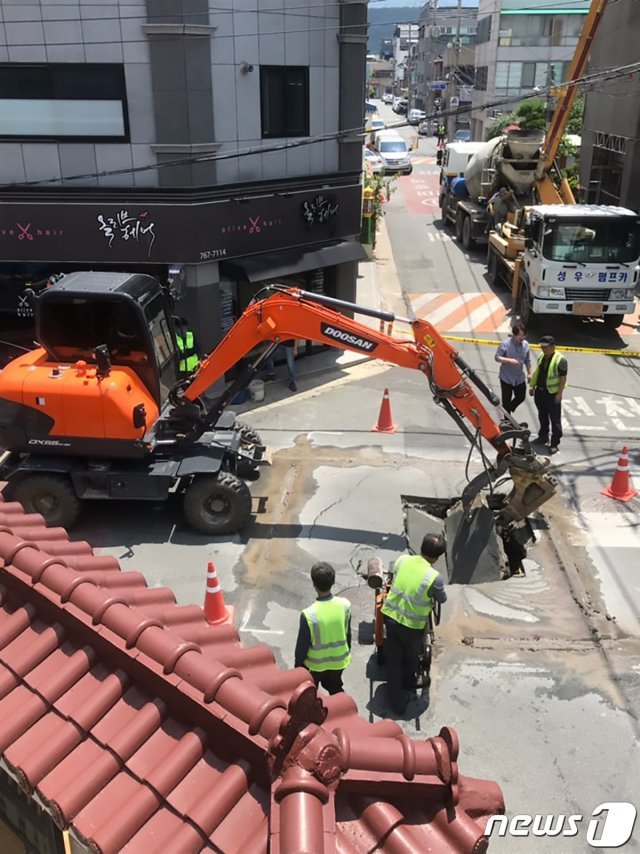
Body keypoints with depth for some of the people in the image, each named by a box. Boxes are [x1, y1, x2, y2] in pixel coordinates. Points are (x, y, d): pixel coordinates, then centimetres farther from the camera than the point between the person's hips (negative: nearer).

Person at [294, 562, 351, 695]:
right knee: (336, 689, 29)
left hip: (315, 664, -3)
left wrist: (298, 667, -1)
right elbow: (348, 634, -2)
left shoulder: (309, 614, -32)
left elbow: (302, 645, -18)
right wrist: (347, 652, 16)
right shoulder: (345, 605, -19)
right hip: (339, 660, 3)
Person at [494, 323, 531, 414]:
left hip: (520, 378, 5)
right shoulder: (505, 344, -19)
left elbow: (527, 360, 7)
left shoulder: (526, 344, -5)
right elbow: (497, 357, -16)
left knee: (521, 397, 15)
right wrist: (509, 360, -30)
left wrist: (529, 373, 12)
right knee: (506, 400, 6)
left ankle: (509, 409, 44)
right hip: (506, 378, -4)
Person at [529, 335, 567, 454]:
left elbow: (563, 378, -16)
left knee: (555, 419, 1)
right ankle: (543, 436, 36)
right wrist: (533, 386, 16)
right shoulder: (541, 356, 7)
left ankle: (554, 443, 6)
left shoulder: (560, 360, -16)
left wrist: (559, 394, -19)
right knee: (542, 416, 20)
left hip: (552, 393, -7)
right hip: (540, 391, 7)